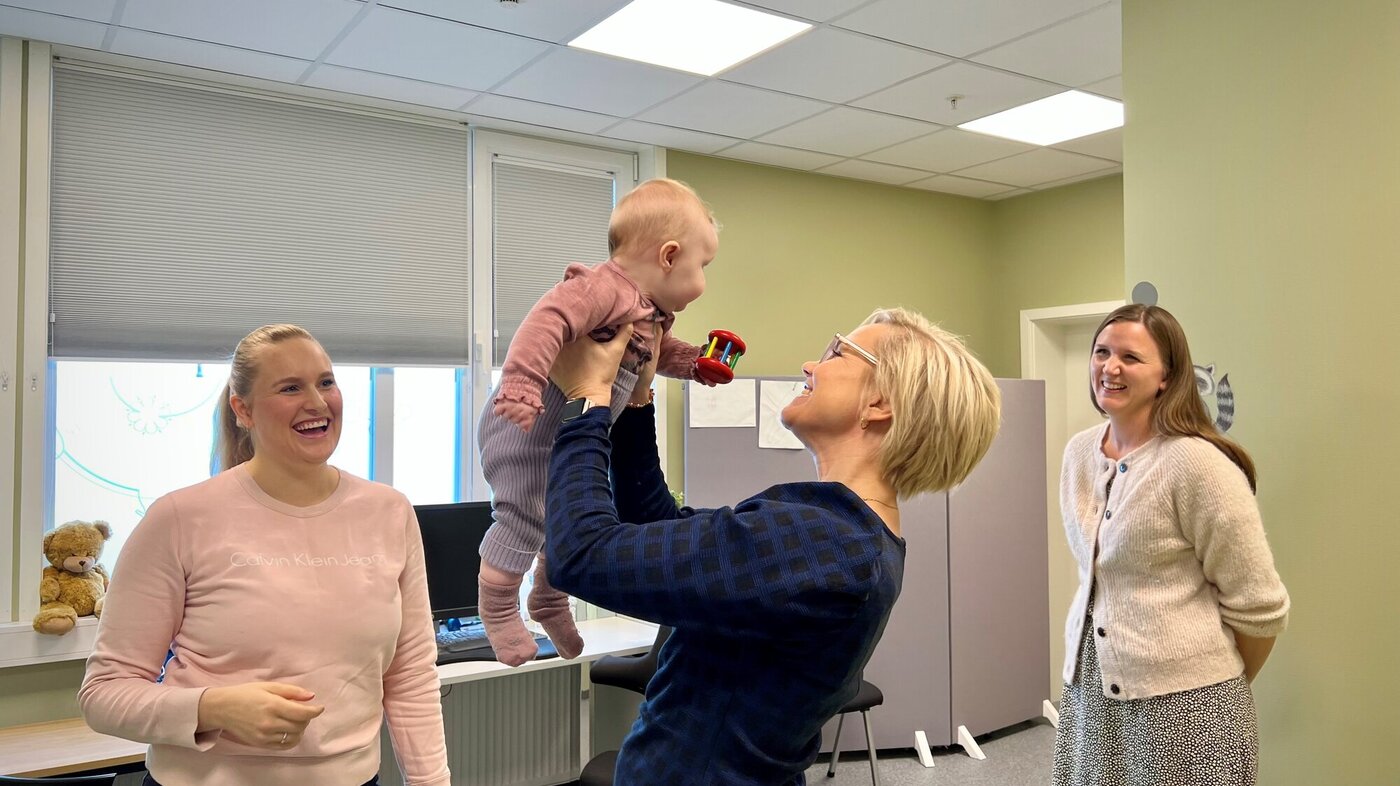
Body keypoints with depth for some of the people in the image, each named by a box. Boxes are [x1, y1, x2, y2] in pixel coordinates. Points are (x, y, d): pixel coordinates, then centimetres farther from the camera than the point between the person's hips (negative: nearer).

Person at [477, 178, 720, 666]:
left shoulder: (650, 315, 6)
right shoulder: (601, 289, -27)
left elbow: (657, 352, 25)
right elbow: (546, 321, -40)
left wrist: (694, 361, 9)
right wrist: (520, 386, -49)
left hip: (571, 440, 10)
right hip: (528, 428, -10)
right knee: (526, 516, -5)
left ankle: (548, 600, 38)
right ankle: (499, 610, 17)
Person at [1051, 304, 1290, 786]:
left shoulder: (1198, 464, -16)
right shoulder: (1078, 453, 4)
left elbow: (1258, 608, -10)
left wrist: (1221, 686, 3)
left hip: (1181, 698, -6)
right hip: (1088, 685, 6)